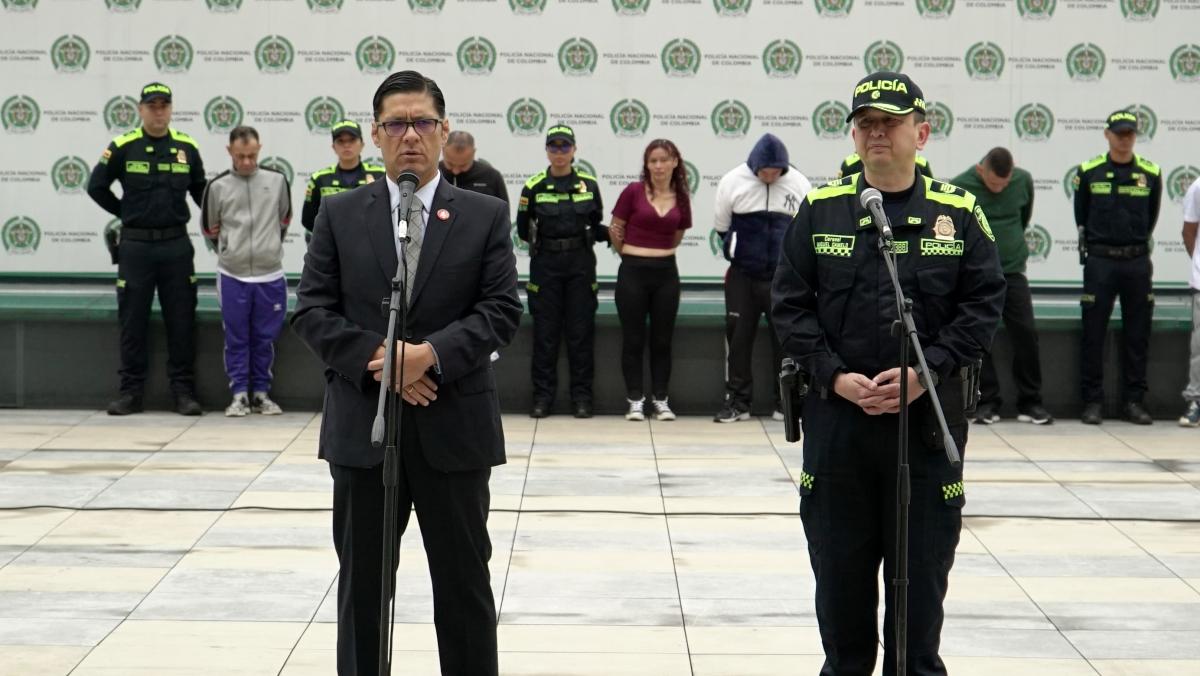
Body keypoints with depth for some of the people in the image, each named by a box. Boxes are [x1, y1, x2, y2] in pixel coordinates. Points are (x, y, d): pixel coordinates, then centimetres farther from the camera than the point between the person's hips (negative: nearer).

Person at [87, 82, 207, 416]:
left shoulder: (186, 147, 4)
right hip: (135, 246, -1)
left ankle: (184, 390, 9)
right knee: (132, 321, 4)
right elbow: (96, 187, 7)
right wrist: (127, 213, 8)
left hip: (176, 245, 1)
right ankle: (130, 391, 11)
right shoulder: (123, 147, -2)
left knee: (181, 321, 2)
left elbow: (200, 189, 17)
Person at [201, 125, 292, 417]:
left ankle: (261, 393, 17)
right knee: (236, 339, 4)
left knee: (265, 339, 8)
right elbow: (209, 228, 12)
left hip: (270, 276, 1)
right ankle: (239, 394, 11)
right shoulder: (217, 186, -2)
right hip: (232, 276, -1)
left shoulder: (277, 180, 1)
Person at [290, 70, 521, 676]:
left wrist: (432, 353, -19)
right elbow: (311, 310, 0)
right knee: (361, 581, 10)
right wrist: (376, 358, -15)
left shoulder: (486, 216, 3)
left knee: (465, 581, 8)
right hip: (362, 426, 1)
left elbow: (502, 309, -5)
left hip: (454, 426, -1)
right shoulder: (340, 215, 5)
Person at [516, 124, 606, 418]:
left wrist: (609, 234, -7)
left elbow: (595, 226, 11)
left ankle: (582, 396, 9)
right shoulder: (534, 187, 1)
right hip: (545, 265, -1)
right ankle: (543, 396, 8)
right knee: (545, 333, 1)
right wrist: (543, 240, -7)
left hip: (581, 264, 1)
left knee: (581, 332, 2)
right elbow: (523, 230, 5)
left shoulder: (589, 184, 5)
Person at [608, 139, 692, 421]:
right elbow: (615, 230, 3)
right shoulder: (633, 192, -6)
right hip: (633, 271, -3)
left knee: (662, 340, 8)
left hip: (666, 273, 3)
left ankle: (660, 399, 17)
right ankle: (635, 400, 11)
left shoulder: (681, 199, 4)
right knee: (633, 339, 3)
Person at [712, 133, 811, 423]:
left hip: (784, 277, 0)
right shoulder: (733, 181, -7)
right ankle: (737, 401, 10)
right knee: (738, 336, 2)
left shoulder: (799, 184, -5)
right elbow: (721, 225, 6)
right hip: (742, 276, 0)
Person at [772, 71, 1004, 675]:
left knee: (922, 568, 5)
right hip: (836, 417, 1)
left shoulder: (958, 213, 2)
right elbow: (790, 303, 2)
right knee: (839, 564, 10)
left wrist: (924, 373, -13)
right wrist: (835, 376, -10)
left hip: (928, 418, -1)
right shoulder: (821, 209, 4)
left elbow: (983, 304, -1)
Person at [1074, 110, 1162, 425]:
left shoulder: (1151, 174, 4)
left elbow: (1151, 217, 16)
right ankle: (1092, 401, 6)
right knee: (1093, 333, -1)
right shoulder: (1089, 172, 0)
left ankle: (1134, 399, 12)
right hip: (1099, 260, -2)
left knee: (1138, 334, 4)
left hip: (1137, 261, 2)